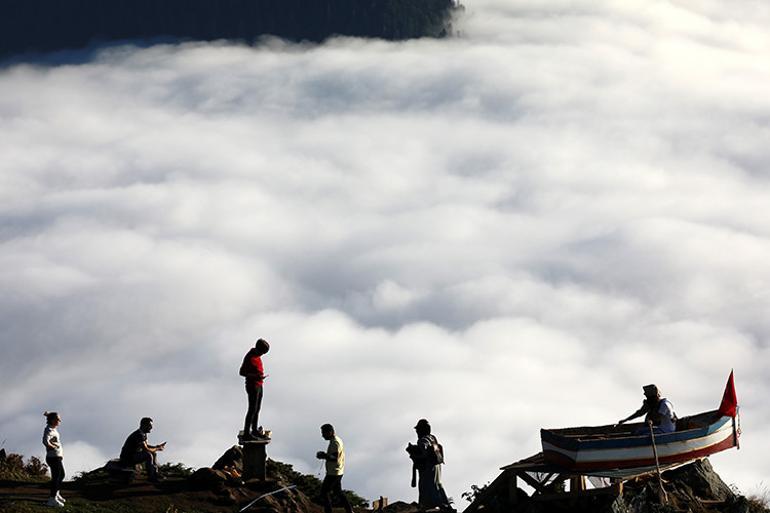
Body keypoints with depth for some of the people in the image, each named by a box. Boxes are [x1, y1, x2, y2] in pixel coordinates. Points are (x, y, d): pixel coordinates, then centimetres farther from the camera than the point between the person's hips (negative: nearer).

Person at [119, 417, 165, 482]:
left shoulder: (143, 434, 9)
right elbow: (146, 450, -27)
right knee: (148, 455, -28)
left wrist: (157, 446, 4)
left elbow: (145, 446, 20)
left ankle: (155, 473, 6)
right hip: (128, 458, -11)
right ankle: (151, 477, -19)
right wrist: (157, 449, -11)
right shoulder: (139, 435, -24)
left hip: (135, 454, 11)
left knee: (154, 454, 10)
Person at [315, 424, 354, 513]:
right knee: (338, 492, 16)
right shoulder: (337, 440, 13)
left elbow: (334, 458, -28)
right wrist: (325, 455, 11)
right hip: (338, 472, 10)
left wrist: (323, 456, -17)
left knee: (324, 492, -4)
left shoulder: (335, 443, -19)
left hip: (333, 473, -10)